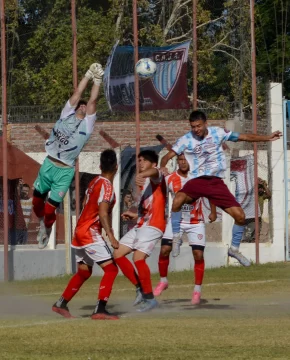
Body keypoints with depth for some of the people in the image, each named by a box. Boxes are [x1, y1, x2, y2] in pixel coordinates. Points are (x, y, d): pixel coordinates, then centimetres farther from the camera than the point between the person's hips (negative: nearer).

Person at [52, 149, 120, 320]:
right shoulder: (106, 185, -15)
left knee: (84, 272, 22)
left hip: (81, 231, 9)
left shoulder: (95, 182, 12)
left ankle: (61, 304, 30)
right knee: (111, 268, -12)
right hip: (90, 233, -9)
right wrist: (111, 236, -32)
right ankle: (100, 309, -22)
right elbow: (102, 213, -25)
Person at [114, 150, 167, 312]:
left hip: (153, 226, -10)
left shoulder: (157, 178, -5)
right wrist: (135, 215, 23)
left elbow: (154, 172, -34)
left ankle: (150, 298, -15)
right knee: (118, 254, 5)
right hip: (141, 225, 10)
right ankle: (140, 288, 10)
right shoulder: (145, 183, 23)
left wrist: (141, 175, -55)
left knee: (138, 258, -23)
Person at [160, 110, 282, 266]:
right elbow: (168, 156, -6)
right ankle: (176, 236, -12)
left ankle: (234, 248, 19)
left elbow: (245, 137, 6)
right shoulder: (185, 140, -3)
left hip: (216, 182, 2)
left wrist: (267, 137, -1)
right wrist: (163, 167, -29)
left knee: (239, 215, -5)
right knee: (177, 201, -33)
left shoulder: (218, 133, 0)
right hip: (197, 181, -2)